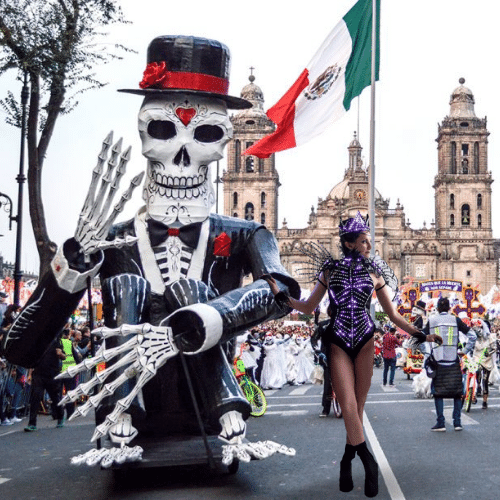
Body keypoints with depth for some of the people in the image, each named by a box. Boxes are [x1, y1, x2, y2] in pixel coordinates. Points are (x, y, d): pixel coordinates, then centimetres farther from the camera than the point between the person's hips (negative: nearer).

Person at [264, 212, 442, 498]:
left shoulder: (374, 273, 7)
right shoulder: (331, 271, 6)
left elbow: (393, 315, 10)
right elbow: (309, 308, 11)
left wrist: (419, 335, 3)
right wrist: (281, 296, 1)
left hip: (365, 343, 1)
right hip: (339, 345, -1)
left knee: (358, 407, 1)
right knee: (349, 407, -11)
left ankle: (347, 462, 16)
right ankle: (369, 464, -1)